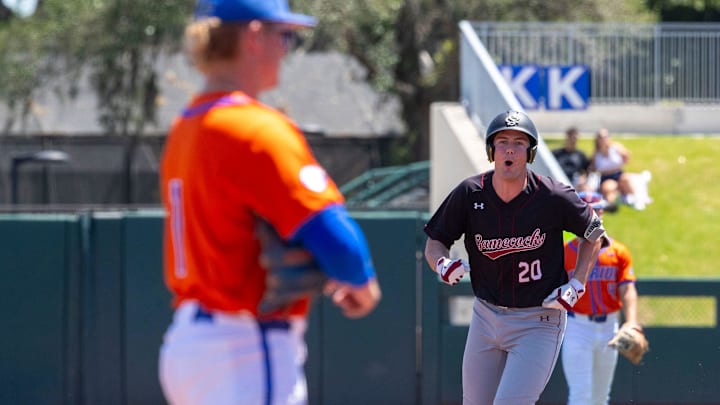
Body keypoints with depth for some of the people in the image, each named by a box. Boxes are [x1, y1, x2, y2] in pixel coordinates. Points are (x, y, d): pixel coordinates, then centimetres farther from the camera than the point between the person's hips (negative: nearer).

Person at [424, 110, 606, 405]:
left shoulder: (553, 197, -16)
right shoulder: (469, 194, -10)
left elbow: (594, 232, 2)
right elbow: (434, 243, 1)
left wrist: (576, 285, -7)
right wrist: (443, 263, -22)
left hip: (539, 322, -4)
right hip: (486, 315, 4)